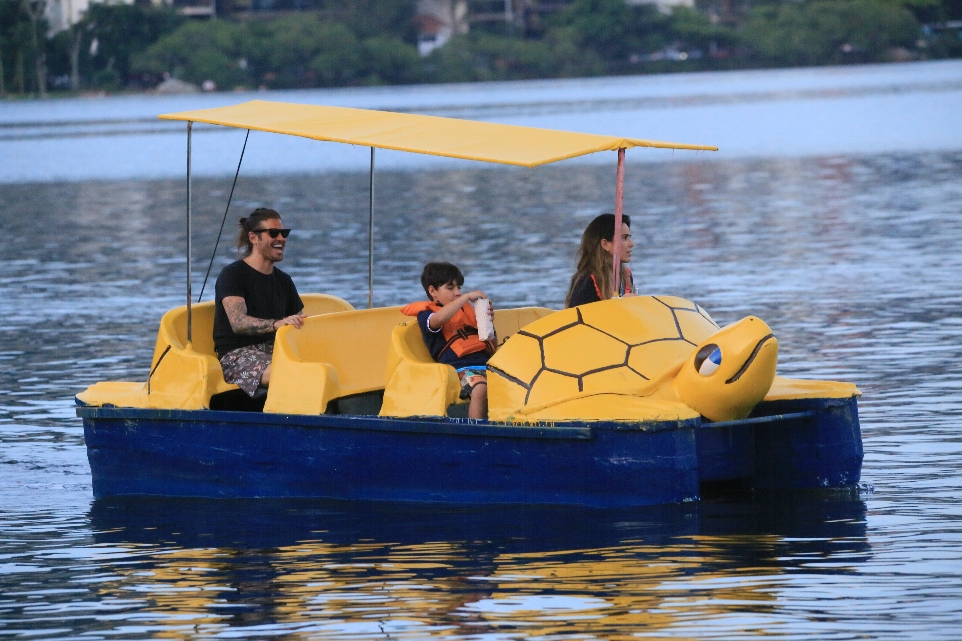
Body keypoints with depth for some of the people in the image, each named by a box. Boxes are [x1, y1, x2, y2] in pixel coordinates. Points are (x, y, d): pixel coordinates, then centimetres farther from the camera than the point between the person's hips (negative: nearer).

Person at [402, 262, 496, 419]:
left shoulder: (466, 309, 27)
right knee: (480, 388, -37)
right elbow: (439, 319, -20)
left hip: (487, 363, 6)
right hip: (462, 367, -6)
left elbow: (492, 346, 27)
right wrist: (467, 297, -15)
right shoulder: (427, 315, 9)